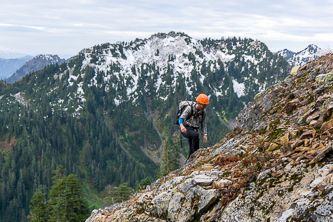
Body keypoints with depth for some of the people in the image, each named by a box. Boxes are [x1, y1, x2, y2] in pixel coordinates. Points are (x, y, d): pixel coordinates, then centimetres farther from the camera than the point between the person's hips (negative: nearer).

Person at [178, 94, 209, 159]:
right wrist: (182, 126, -48)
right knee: (196, 135, -37)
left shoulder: (203, 111, 1)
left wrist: (205, 134, -1)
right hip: (186, 129, -6)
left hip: (194, 130, 6)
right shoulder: (189, 108, -17)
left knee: (192, 151, 3)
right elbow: (181, 119, -27)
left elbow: (203, 124, 11)